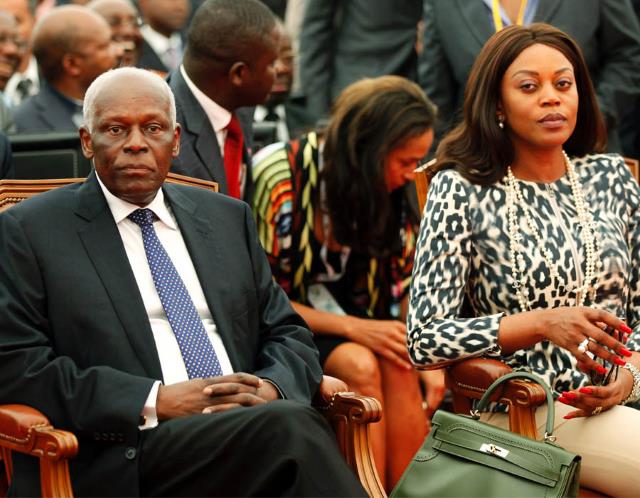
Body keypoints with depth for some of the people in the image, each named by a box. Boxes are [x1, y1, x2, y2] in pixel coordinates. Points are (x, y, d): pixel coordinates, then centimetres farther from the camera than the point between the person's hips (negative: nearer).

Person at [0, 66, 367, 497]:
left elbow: (288, 334, 22)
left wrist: (271, 389, -3)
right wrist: (154, 402, -12)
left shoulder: (229, 218, 22)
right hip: (125, 462, -5)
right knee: (288, 426, -33)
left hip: (252, 425, 5)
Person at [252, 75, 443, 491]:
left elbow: (404, 284, 6)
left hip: (351, 316, 5)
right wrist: (351, 328, -22)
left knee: (400, 366, -26)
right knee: (360, 366, -31)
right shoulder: (279, 178, -18)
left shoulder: (391, 189, -1)